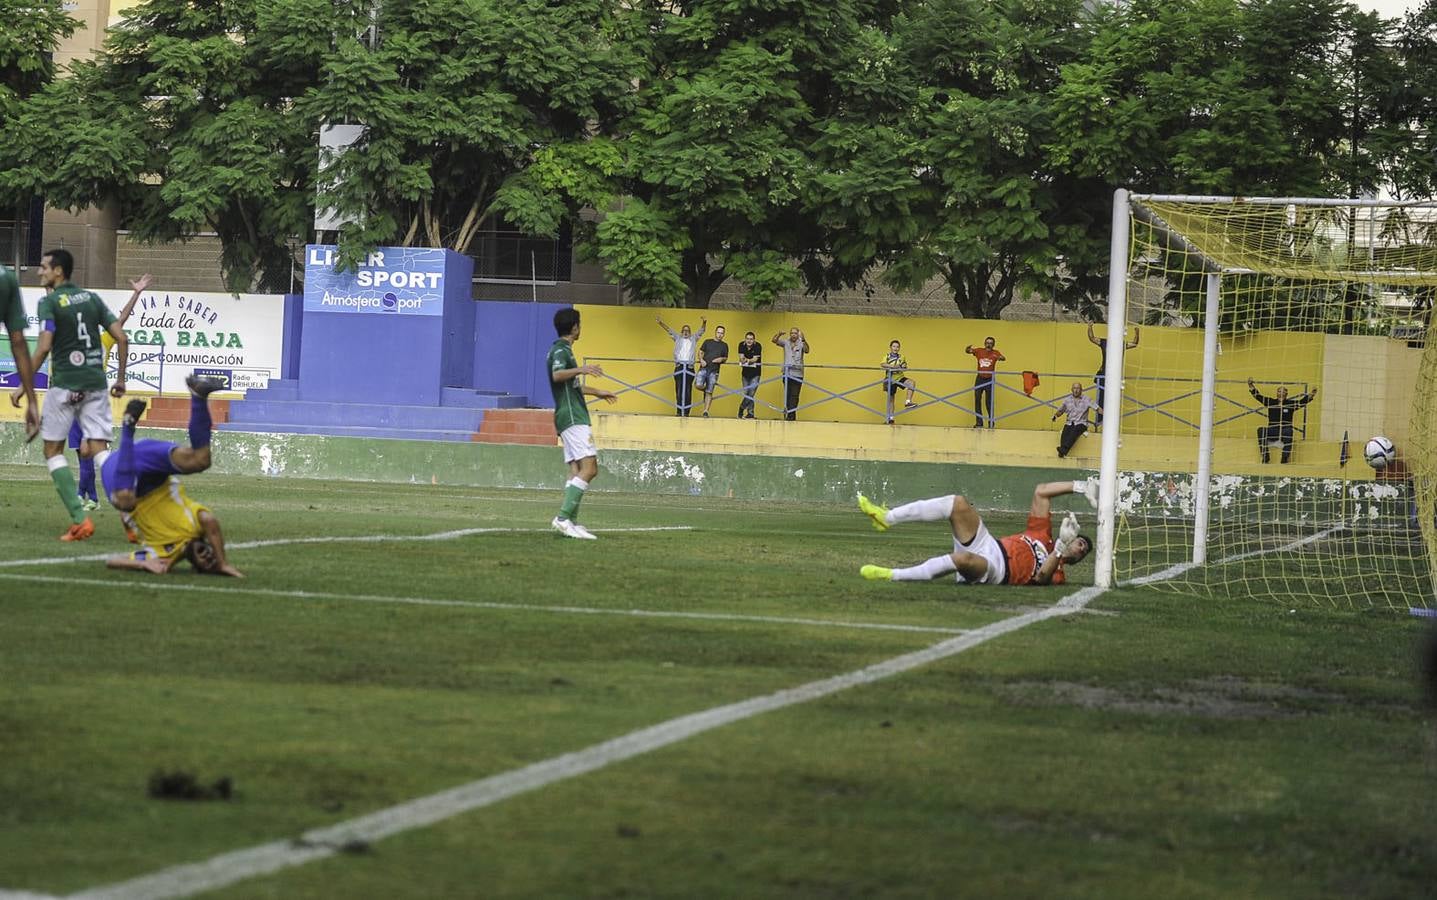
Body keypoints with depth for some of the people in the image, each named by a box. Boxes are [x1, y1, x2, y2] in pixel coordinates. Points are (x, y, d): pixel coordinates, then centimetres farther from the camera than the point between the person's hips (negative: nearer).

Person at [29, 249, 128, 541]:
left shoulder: (49, 302, -5)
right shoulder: (92, 298, 12)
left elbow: (44, 346, -16)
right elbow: (121, 338, 9)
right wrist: (120, 378, 17)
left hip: (64, 384, -5)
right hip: (96, 383, 5)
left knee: (53, 450, 8)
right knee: (99, 449, 3)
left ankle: (79, 520, -5)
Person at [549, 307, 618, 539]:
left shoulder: (562, 350, 24)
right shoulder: (560, 350, -8)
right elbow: (557, 374, -30)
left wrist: (598, 392, 49)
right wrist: (581, 369, -44)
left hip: (572, 418, 11)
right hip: (572, 417, -11)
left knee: (577, 470, 5)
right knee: (588, 467, -18)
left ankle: (571, 522, -1)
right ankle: (563, 518, -25)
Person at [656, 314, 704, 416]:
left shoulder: (693, 339, 15)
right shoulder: (678, 338, 15)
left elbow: (701, 331, 6)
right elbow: (669, 330, 7)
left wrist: (704, 323, -14)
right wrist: (661, 323, -8)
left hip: (689, 367, 0)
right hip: (679, 366, 0)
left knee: (688, 389, -3)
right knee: (679, 389, -3)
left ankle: (686, 411, -3)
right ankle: (679, 411, -1)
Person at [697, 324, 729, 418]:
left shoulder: (724, 345, 12)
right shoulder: (707, 342, 11)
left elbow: (726, 358, 17)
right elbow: (700, 351, 12)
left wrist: (722, 359, -6)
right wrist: (701, 360, -6)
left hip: (714, 371, 0)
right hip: (704, 368, 0)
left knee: (709, 392, -3)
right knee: (699, 386, -18)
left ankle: (706, 411, 1)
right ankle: (706, 391, 17)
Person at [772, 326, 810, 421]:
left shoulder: (801, 344, 0)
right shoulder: (786, 342, 7)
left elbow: (807, 350, -18)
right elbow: (774, 340, -2)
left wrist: (803, 340, -33)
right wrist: (779, 334, -23)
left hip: (797, 374, -2)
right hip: (787, 373, 2)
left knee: (794, 396, -3)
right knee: (787, 395, 5)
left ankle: (792, 415, -1)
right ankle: (786, 414, 9)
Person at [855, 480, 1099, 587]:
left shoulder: (1056, 573, 8)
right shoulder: (1043, 534, 26)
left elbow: (1041, 576, -18)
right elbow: (1041, 491, 24)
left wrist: (1060, 547, -20)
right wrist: (1078, 486, 17)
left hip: (994, 571, -7)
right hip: (986, 544, 7)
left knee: (963, 558, -43)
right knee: (958, 503, -15)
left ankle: (892, 575, -37)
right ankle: (887, 518, -18)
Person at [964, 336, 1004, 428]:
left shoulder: (995, 353, -5)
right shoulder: (979, 351, 0)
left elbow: (1003, 358, -19)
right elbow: (967, 350, -2)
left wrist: (1001, 358, -45)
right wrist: (968, 349, -28)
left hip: (990, 380, -2)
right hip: (980, 379, 2)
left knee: (989, 401, -2)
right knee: (977, 400, 0)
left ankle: (991, 421, 9)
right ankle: (979, 422, 7)